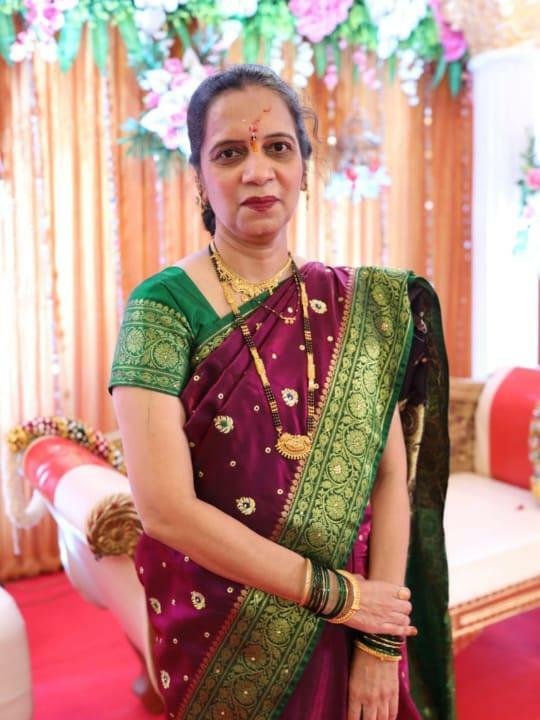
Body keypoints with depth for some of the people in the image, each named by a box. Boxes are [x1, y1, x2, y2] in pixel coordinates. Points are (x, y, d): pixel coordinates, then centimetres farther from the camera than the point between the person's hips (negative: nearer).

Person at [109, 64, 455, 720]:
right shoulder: (164, 307, -15)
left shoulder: (359, 306, -3)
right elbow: (165, 507, -21)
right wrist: (335, 592, -17)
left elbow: (391, 473, -4)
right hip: (215, 636, -3)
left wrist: (380, 642, -11)